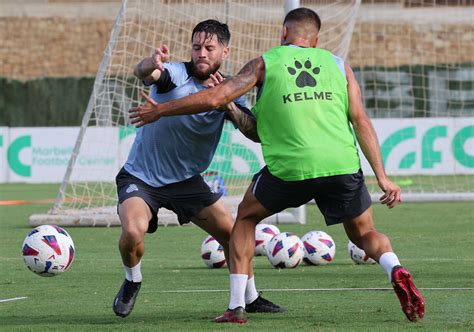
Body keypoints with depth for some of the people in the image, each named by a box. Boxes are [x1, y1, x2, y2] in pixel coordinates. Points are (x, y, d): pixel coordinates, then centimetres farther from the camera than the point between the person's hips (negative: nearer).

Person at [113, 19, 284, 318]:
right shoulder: (176, 74, -16)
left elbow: (256, 133, -15)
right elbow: (142, 73, -40)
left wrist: (228, 104, -30)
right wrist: (152, 64, -64)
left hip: (187, 181, 4)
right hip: (140, 178, -4)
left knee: (233, 233, -2)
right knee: (133, 231, -28)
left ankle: (251, 299, 22)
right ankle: (132, 282, 4)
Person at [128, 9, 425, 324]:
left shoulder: (265, 63, 11)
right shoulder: (338, 65, 17)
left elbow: (214, 98, 6)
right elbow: (361, 122, 10)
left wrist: (160, 110, 18)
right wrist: (382, 177, 9)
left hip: (290, 167, -2)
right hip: (342, 164, 2)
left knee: (246, 217, 23)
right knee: (364, 233, 20)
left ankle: (238, 305, 13)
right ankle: (396, 270, -14)